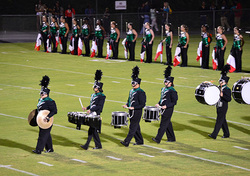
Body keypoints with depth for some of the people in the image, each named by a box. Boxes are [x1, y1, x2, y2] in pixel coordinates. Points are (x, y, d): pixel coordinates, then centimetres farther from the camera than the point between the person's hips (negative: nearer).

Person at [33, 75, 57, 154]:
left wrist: (48, 117, -30)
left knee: (43, 135, -6)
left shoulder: (50, 102, -18)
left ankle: (39, 150, -3)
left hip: (47, 122, -9)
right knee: (47, 135, 16)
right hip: (41, 121, 9)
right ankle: (50, 149, 25)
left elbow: (54, 111, -23)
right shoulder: (40, 100, 9)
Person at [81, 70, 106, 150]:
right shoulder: (93, 95, 15)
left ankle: (86, 145, -9)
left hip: (96, 115, -9)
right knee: (93, 130, 10)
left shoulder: (102, 96, -11)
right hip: (92, 115, 9)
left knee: (91, 130, -9)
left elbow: (99, 106, -19)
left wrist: (91, 109, -25)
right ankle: (98, 145, 18)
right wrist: (86, 108, 6)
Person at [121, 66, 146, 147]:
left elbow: (142, 104, -16)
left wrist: (134, 107, -24)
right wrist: (126, 105, 2)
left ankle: (126, 142, -11)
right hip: (131, 112, 9)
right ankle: (140, 141, 24)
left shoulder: (141, 92, -14)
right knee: (136, 127, 14)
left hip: (137, 112, -9)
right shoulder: (131, 91, 12)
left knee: (132, 127, -7)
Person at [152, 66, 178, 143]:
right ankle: (171, 138, 26)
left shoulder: (172, 91, -15)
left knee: (163, 124, -7)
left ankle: (158, 139, -8)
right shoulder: (164, 89, 10)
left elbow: (174, 102, -15)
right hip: (163, 109, 9)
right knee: (168, 124, 16)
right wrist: (158, 104, 4)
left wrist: (166, 106, -23)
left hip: (168, 110, -9)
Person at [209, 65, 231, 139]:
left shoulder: (227, 90, -13)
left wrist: (222, 95, -29)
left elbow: (229, 99, -19)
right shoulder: (219, 88, 11)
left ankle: (214, 135, -12)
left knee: (219, 120, -9)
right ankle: (226, 134, 26)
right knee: (223, 121, 15)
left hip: (223, 107, -9)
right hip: (218, 107, 9)